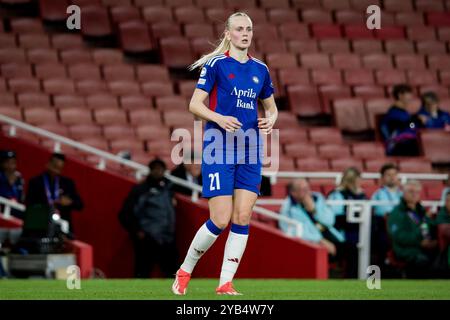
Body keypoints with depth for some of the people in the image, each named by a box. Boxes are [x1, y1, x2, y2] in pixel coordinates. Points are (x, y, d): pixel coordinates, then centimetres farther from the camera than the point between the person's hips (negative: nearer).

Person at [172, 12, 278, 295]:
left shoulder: (260, 69, 12)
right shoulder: (216, 64, -4)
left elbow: (271, 107, 23)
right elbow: (195, 104, -7)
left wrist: (270, 120, 0)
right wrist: (220, 118, -24)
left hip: (250, 152, 5)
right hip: (219, 148, -5)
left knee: (243, 218, -3)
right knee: (220, 221, -9)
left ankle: (225, 283, 3)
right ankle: (184, 272, 13)